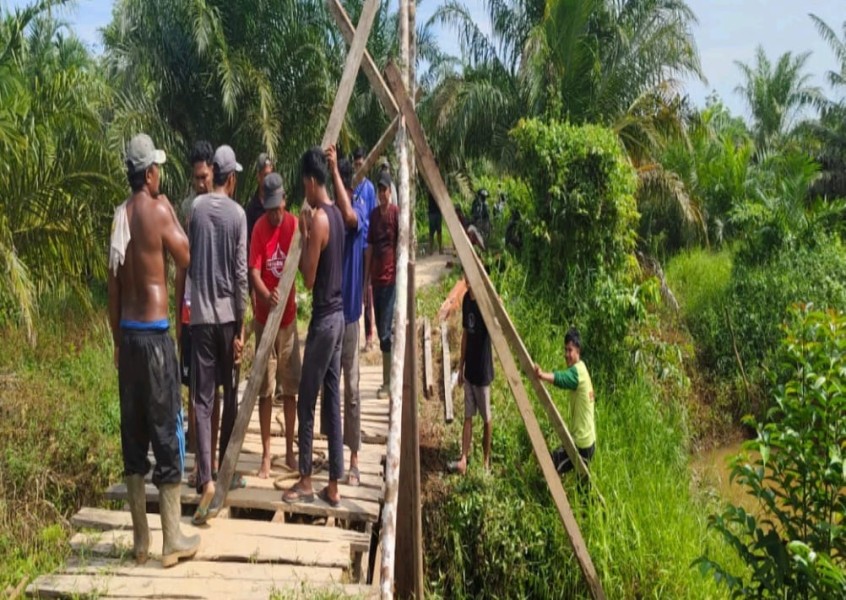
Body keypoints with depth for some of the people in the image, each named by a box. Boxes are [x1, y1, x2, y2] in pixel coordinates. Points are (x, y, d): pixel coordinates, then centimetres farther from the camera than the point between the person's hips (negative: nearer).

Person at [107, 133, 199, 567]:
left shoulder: (120, 215, 8)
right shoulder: (158, 210, -11)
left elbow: (113, 286, 11)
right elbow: (185, 258, 1)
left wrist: (118, 339, 18)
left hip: (127, 332, 7)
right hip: (154, 332, -6)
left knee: (133, 431, 10)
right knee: (167, 429, 1)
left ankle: (140, 539, 18)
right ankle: (172, 540, 7)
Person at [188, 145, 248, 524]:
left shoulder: (195, 208, 2)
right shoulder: (238, 214, -5)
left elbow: (188, 261, 10)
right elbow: (241, 275, -7)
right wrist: (241, 329, -3)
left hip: (200, 315, 1)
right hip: (228, 315, -1)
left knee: (203, 399, -1)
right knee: (230, 396, 13)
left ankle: (207, 479, -12)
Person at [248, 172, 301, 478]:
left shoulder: (294, 223, -1)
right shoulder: (259, 228, -9)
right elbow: (254, 272, -16)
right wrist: (267, 296, -35)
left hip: (289, 317, 3)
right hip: (265, 318, -3)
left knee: (290, 389, 9)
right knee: (265, 390, 3)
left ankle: (290, 451, 21)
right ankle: (266, 455, 12)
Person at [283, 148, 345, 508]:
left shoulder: (318, 218, -16)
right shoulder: (336, 214, 12)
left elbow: (308, 279, -16)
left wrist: (304, 235, -9)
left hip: (323, 318, -9)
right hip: (338, 315, 9)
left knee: (307, 402, 2)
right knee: (332, 401, 10)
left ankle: (306, 482, 12)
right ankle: (333, 486, 15)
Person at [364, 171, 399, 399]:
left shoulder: (396, 213, -6)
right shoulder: (374, 214, 12)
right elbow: (370, 246, 14)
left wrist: (400, 276, -13)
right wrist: (366, 277, 12)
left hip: (391, 278, -7)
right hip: (376, 278, 7)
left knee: (385, 330, -8)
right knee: (381, 330, 10)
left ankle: (387, 382, -2)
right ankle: (388, 378, 20)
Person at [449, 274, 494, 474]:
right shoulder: (466, 298, 3)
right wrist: (461, 366, 15)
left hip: (483, 369, -7)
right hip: (469, 368, 7)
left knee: (486, 418, 9)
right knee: (468, 417, 9)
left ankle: (487, 458, 24)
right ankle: (464, 459, 14)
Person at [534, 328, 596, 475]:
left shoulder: (577, 371, -18)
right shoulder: (581, 368, 11)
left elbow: (560, 378, -38)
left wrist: (542, 375, -52)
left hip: (581, 442, -10)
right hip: (589, 439, 10)